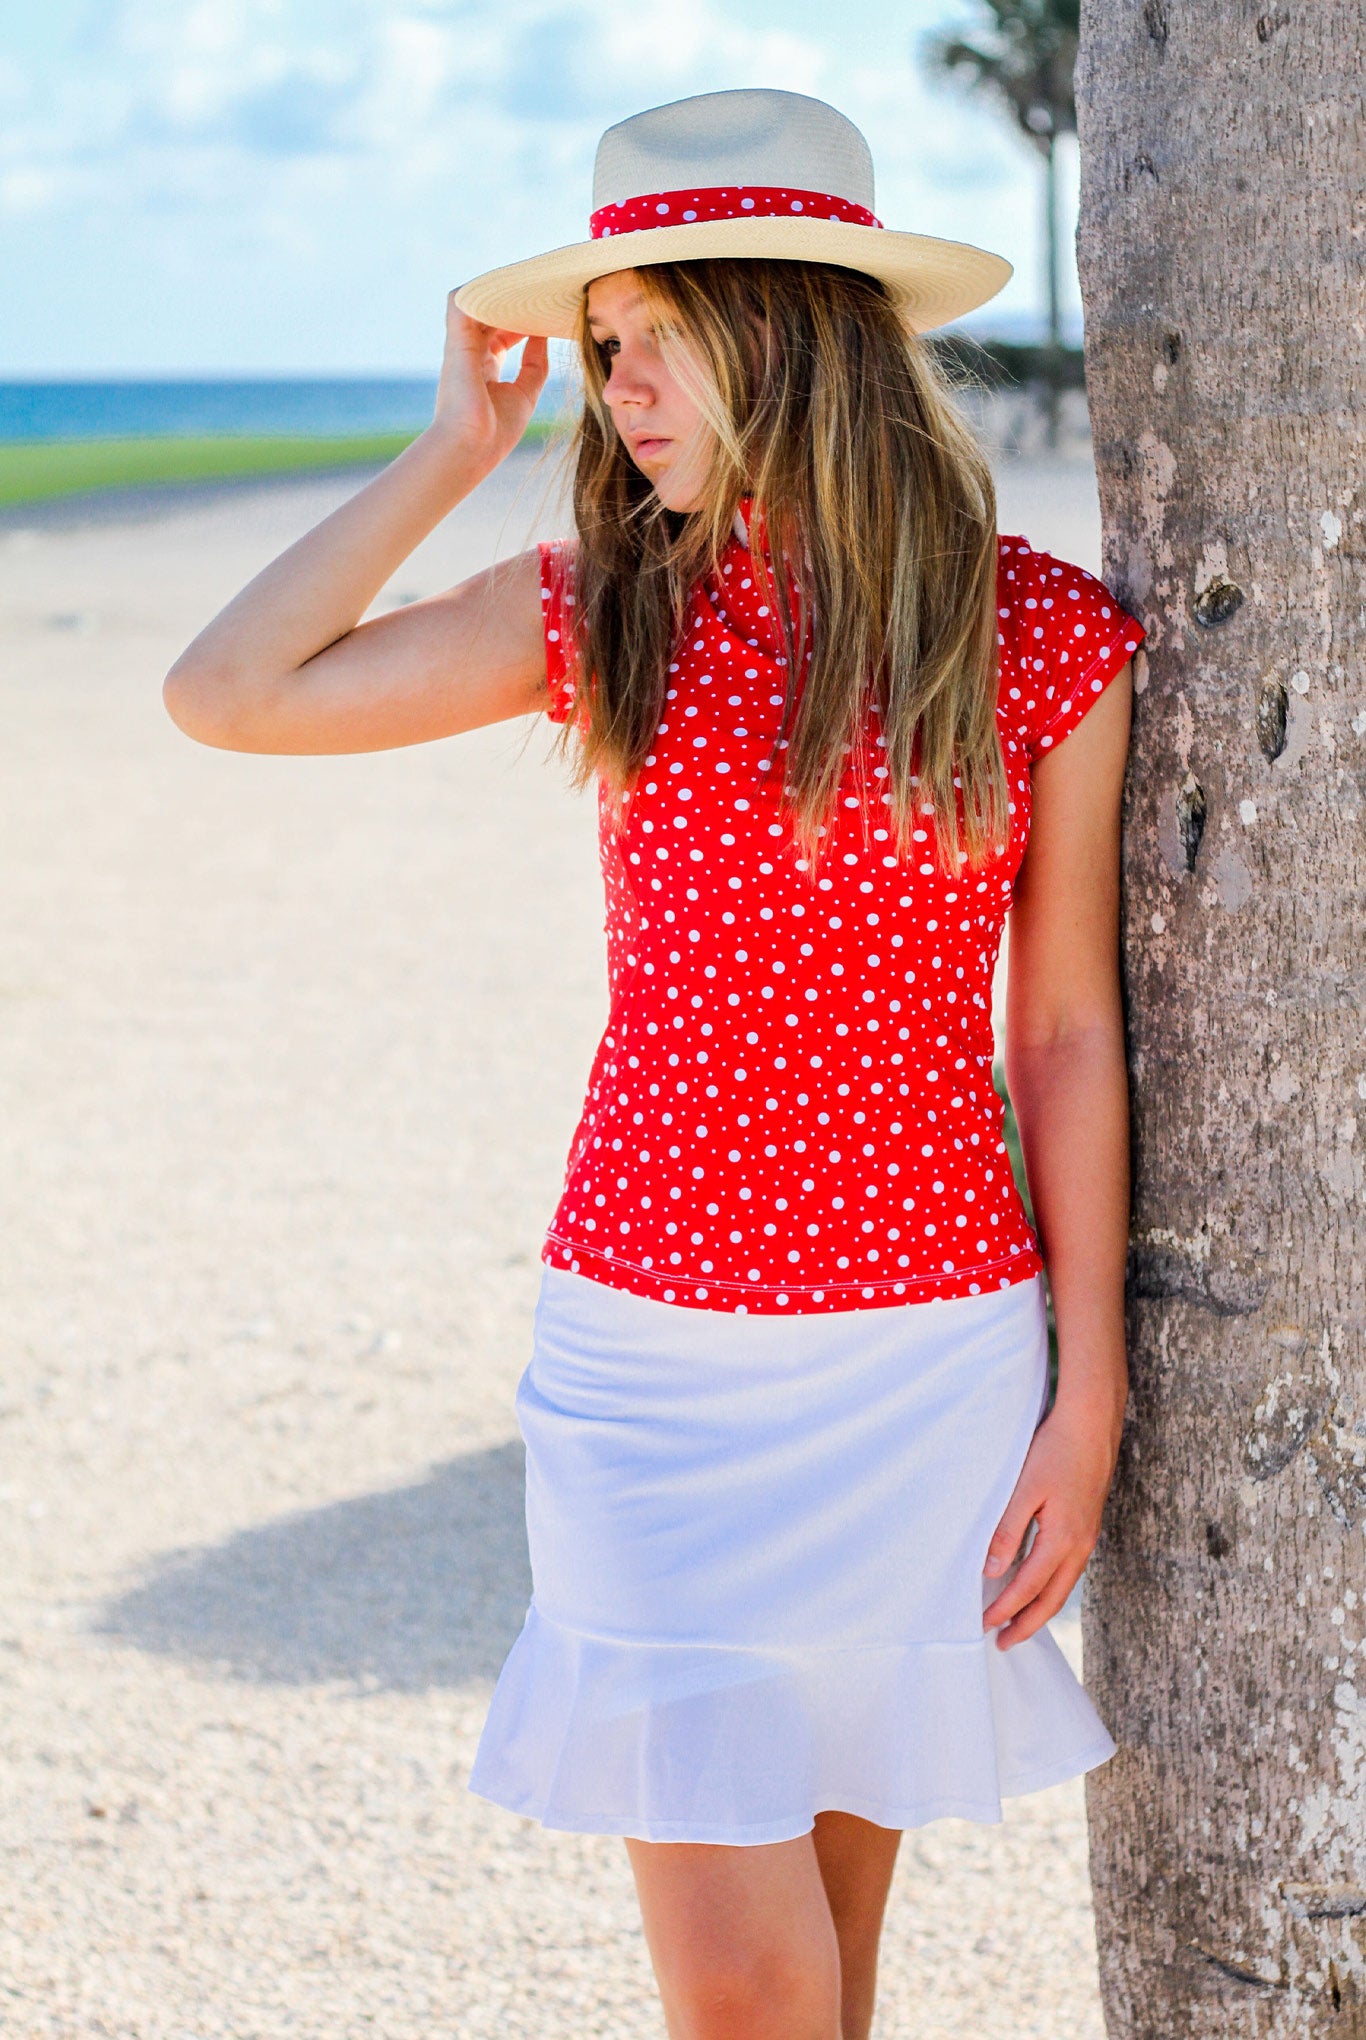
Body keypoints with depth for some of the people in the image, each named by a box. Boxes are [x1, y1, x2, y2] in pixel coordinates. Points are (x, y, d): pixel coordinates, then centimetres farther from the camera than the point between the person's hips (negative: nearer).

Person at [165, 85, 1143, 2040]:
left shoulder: (1046, 637, -3)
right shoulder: (609, 613, 2)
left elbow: (1067, 1036, 1)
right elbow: (227, 691, -3)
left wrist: (1086, 1399, 0)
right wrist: (459, 446, 0)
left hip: (931, 1357, 0)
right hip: (653, 1356, 1)